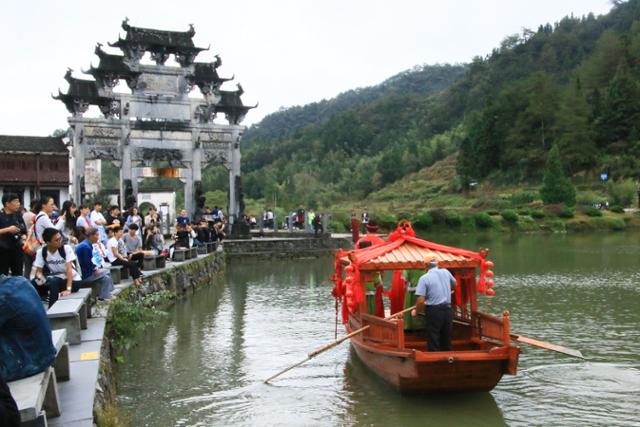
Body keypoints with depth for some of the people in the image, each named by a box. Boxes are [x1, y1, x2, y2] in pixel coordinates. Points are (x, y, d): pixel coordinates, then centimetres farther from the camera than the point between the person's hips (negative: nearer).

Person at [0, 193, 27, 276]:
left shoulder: (18, 216, 8)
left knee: (18, 275, 7)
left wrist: (24, 237, -4)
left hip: (17, 249, 5)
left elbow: (24, 231, 15)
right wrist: (8, 230, -21)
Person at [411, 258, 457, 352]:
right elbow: (454, 285, 24)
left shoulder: (424, 278, -13)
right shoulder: (446, 272, 4)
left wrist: (416, 312, 0)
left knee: (433, 341, 3)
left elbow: (421, 300, -18)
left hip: (434, 311, -5)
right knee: (446, 341, 17)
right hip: (448, 310, 5)